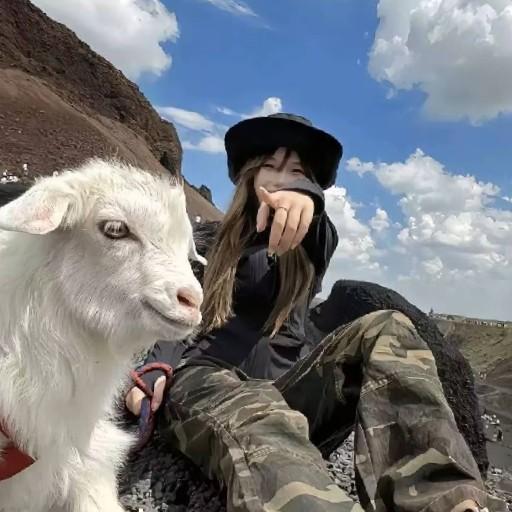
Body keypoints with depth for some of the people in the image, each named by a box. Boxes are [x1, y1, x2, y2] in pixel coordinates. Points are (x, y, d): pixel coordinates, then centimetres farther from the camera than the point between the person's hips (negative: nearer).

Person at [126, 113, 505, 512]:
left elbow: (313, 214, -9)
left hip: (286, 385, 2)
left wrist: (305, 198, -35)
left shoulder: (311, 246, 17)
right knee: (262, 424, -38)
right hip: (209, 378, -1)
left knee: (386, 330, -24)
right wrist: (156, 369, -8)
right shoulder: (217, 244, 21)